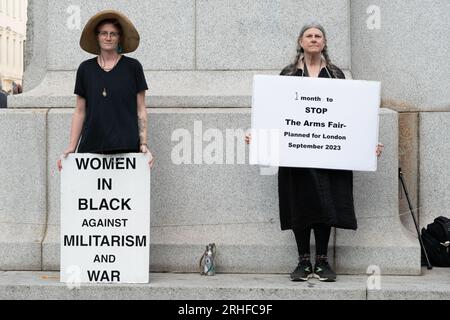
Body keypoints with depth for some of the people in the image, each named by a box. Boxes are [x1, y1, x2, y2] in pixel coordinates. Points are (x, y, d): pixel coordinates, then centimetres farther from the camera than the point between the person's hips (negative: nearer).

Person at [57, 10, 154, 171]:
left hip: (126, 146, -2)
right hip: (91, 146, 2)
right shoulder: (85, 69, 10)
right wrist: (71, 147, 4)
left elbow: (140, 110, 6)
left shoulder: (132, 67, 5)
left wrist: (144, 144, -4)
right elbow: (80, 112, 11)